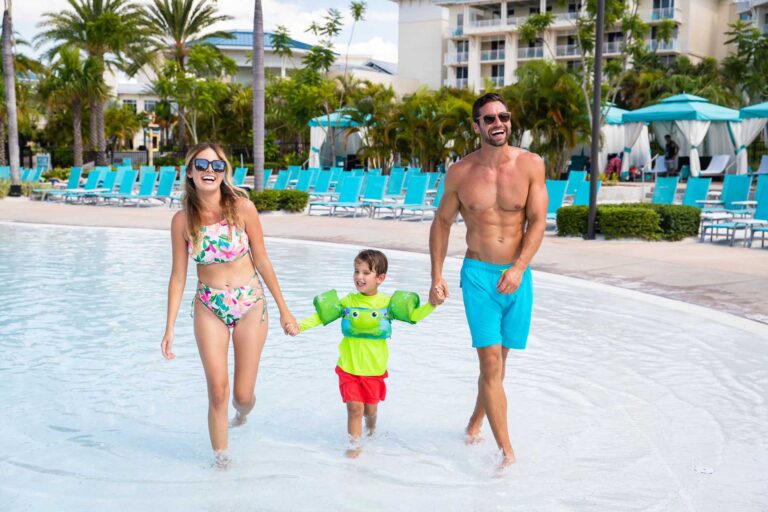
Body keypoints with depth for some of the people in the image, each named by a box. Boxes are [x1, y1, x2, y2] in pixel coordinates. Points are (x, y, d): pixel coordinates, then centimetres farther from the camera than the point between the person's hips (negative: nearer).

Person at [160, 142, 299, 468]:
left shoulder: (242, 208, -10)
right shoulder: (182, 220, -6)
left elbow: (262, 261, -3)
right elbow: (178, 276, 0)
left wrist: (284, 310, 2)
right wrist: (169, 329, -1)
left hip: (250, 303, 0)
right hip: (209, 307, 1)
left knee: (243, 395, 6)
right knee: (217, 389, -8)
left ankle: (241, 413, 44)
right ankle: (221, 461, 13)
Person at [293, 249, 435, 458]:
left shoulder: (388, 303, -5)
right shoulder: (347, 302, -4)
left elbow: (413, 315, -3)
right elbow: (321, 316, -2)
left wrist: (432, 304, -17)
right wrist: (300, 325, -14)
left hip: (374, 368, 0)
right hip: (348, 366, 0)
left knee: (370, 407, 13)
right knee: (354, 407, -3)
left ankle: (371, 425, 48)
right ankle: (354, 444, 16)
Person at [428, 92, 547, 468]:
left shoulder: (531, 165, -3)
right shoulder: (460, 173, -3)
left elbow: (538, 221, -5)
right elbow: (442, 223, 8)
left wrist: (519, 268, -18)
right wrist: (436, 278, 4)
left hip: (517, 275, 2)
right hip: (478, 273, -2)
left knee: (498, 358, 14)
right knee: (490, 362, -9)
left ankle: (475, 422, 37)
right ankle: (507, 451, -5)